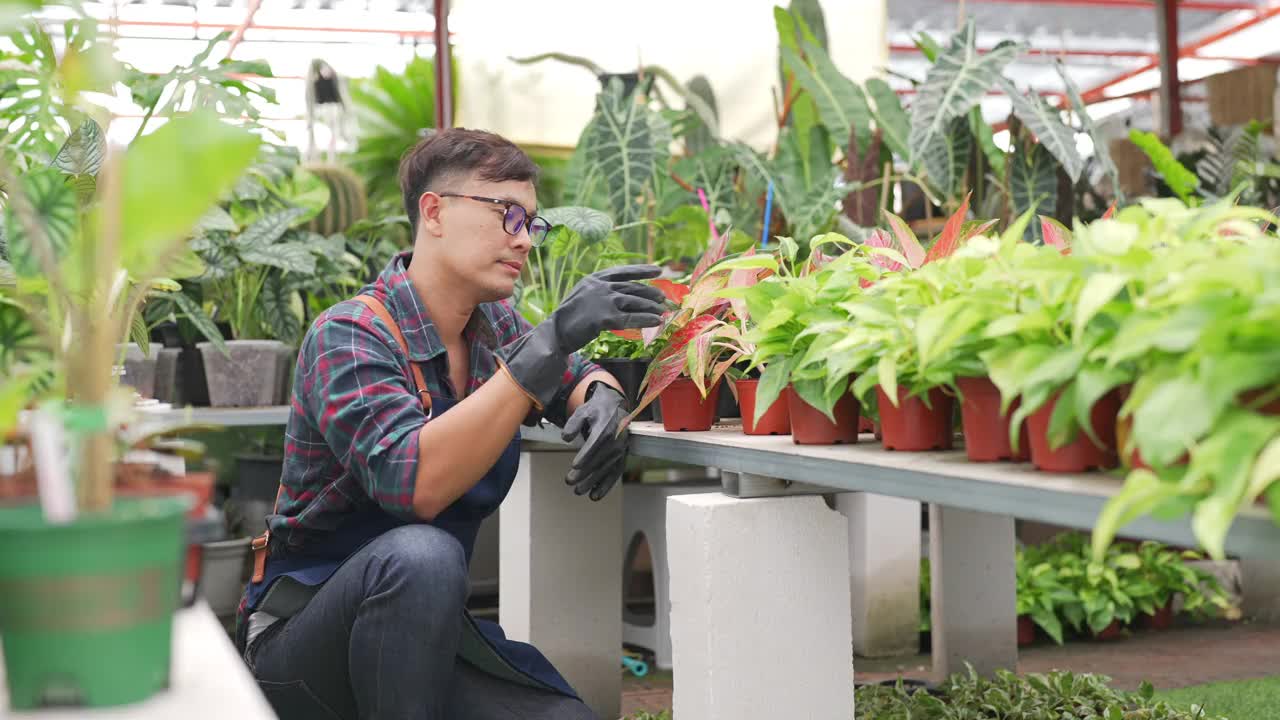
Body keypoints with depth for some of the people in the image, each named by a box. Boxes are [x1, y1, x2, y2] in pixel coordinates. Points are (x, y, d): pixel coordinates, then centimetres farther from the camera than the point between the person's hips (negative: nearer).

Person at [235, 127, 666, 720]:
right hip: (302, 637, -6)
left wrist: (604, 400, -6)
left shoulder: (492, 325, 3)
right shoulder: (351, 336, -17)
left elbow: (580, 377, 21)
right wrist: (549, 342, -36)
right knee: (419, 554, -36)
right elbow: (414, 484, -33)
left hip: (429, 630, 6)